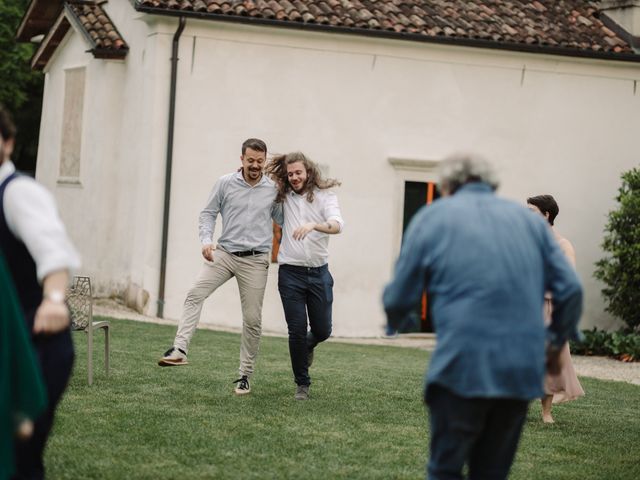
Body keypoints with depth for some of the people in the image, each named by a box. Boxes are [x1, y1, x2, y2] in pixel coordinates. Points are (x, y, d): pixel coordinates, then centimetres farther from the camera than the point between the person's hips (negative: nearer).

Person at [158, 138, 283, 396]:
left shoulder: (273, 189, 4)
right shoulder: (226, 183, 2)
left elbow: (282, 220, 15)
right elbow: (208, 213, 7)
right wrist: (206, 240, -8)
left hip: (255, 261, 0)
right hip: (224, 253, 0)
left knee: (252, 319, 1)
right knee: (195, 294, -22)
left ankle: (245, 375, 13)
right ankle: (179, 350, -30)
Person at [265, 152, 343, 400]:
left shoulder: (324, 195, -1)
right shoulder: (283, 196, 6)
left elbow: (337, 225, -17)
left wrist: (313, 225, -36)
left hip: (319, 273, 0)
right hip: (291, 273, 0)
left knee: (322, 329, 7)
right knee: (297, 331, -3)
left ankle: (308, 346, 43)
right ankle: (302, 384, 10)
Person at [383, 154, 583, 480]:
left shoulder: (432, 217, 6)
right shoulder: (529, 220, 15)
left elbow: (399, 297, 4)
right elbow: (570, 288, 9)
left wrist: (393, 322, 26)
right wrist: (557, 341, 23)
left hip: (463, 366, -4)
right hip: (523, 370, 4)